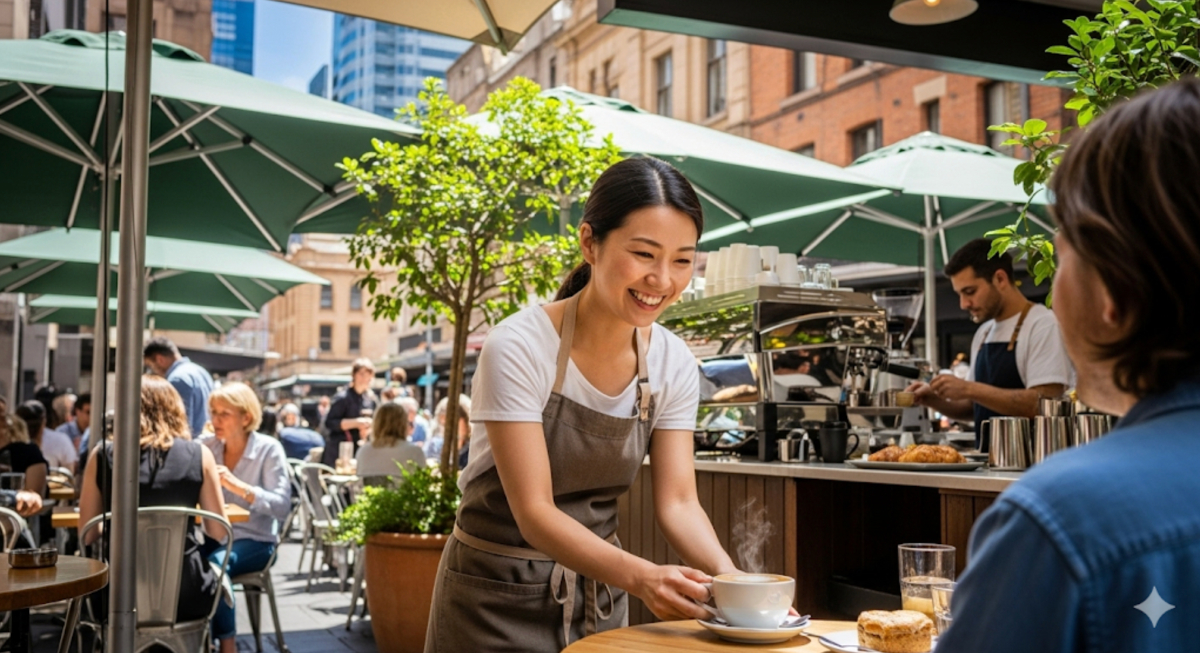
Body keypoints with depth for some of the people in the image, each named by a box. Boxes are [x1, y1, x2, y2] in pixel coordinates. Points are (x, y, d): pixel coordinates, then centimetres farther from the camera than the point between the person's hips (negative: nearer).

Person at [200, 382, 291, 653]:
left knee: (214, 565, -33)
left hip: (254, 541, -3)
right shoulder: (206, 445, 6)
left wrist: (237, 485, -24)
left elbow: (282, 506, -15)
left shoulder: (269, 449, -5)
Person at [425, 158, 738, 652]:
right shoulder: (518, 349, -23)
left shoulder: (673, 365, -8)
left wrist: (726, 575, -28)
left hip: (598, 589, 5)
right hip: (500, 596, -4)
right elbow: (534, 513, -25)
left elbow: (677, 502, -9)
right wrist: (639, 576, -38)